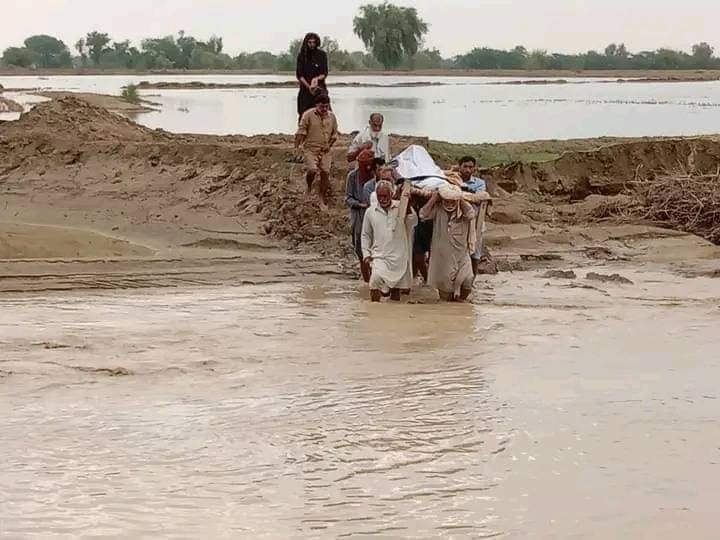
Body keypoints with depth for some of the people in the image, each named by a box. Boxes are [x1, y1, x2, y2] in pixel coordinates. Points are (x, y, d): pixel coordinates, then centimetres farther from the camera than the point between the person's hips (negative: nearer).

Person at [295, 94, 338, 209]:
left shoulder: (331, 116, 5)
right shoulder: (308, 115, -7)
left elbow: (334, 134, 15)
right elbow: (301, 132, -7)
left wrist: (329, 145, 0)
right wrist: (296, 147, -14)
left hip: (325, 151, 4)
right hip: (310, 148, -4)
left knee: (325, 173, 0)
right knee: (312, 170, -21)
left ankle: (322, 200, 13)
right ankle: (309, 186, 13)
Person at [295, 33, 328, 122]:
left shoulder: (322, 55, 5)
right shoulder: (302, 55, 5)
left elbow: (325, 73, 3)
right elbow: (299, 74, 0)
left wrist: (317, 78, -19)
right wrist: (309, 86, -13)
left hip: (320, 88, 0)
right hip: (305, 88, 0)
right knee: (304, 114, -6)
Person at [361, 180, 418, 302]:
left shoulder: (401, 208, 3)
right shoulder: (370, 212, 8)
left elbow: (413, 222, -9)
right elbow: (366, 235, 15)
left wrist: (408, 206, -20)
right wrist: (366, 254, 5)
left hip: (399, 257, 0)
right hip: (379, 256, 0)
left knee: (396, 289, 6)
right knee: (376, 278, -27)